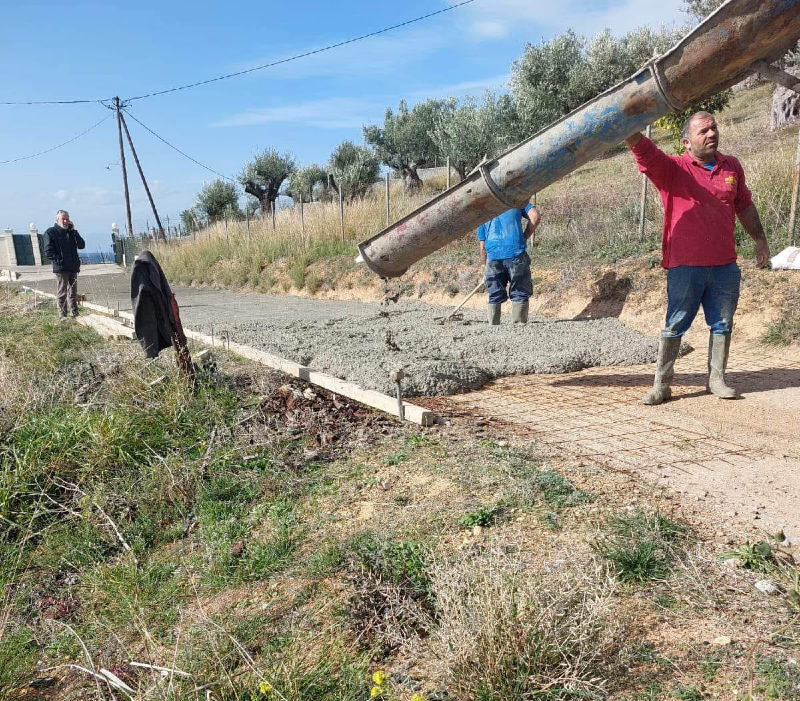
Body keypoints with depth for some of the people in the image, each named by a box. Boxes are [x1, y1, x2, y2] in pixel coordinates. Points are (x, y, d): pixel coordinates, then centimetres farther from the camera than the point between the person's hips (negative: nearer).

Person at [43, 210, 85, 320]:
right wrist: (59, 261, -15)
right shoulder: (50, 232, 0)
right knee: (62, 293, -4)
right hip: (60, 269, -5)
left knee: (73, 293, 12)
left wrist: (73, 231, -1)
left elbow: (82, 245, 4)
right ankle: (62, 315, 0)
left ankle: (74, 313, 20)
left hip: (73, 268, 6)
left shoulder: (71, 232, 16)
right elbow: (48, 251, -7)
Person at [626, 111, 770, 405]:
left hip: (725, 265, 5)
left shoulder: (732, 166, 11)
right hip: (685, 267, -4)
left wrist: (759, 239, 25)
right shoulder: (672, 168, -3)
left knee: (722, 325, 10)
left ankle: (716, 379, 23)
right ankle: (661, 385, 9)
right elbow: (641, 148, -20)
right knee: (674, 326, 1)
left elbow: (744, 205, 22)